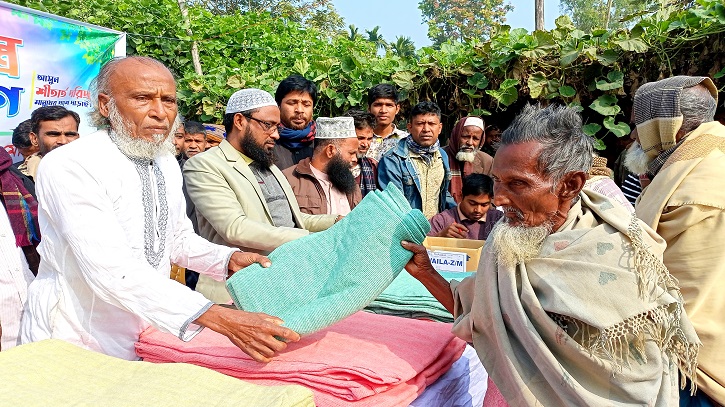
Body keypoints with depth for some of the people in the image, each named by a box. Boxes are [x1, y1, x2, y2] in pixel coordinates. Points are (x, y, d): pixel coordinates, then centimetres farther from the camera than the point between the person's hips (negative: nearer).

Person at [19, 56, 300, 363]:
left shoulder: (167, 164, 3)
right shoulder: (67, 167, -21)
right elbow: (113, 271, -32)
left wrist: (228, 259, -5)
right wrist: (216, 318, -40)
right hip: (74, 347, -6)